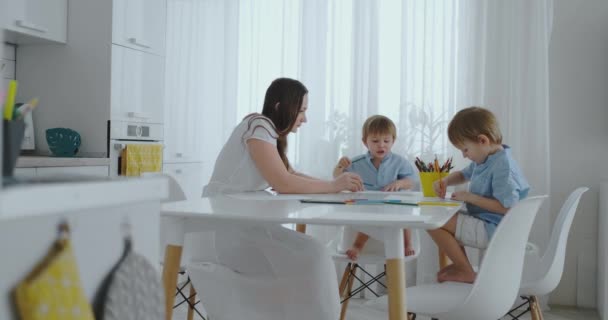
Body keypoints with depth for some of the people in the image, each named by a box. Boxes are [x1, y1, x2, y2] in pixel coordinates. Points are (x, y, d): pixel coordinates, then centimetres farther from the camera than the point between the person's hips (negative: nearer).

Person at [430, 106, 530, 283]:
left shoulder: (503, 166, -23)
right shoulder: (485, 159, 7)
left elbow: (507, 207, -29)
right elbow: (464, 174, 27)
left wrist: (471, 197, -22)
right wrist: (445, 181, 6)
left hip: (493, 229, -11)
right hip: (483, 222, 11)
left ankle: (466, 272, -8)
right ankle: (460, 262, 22)